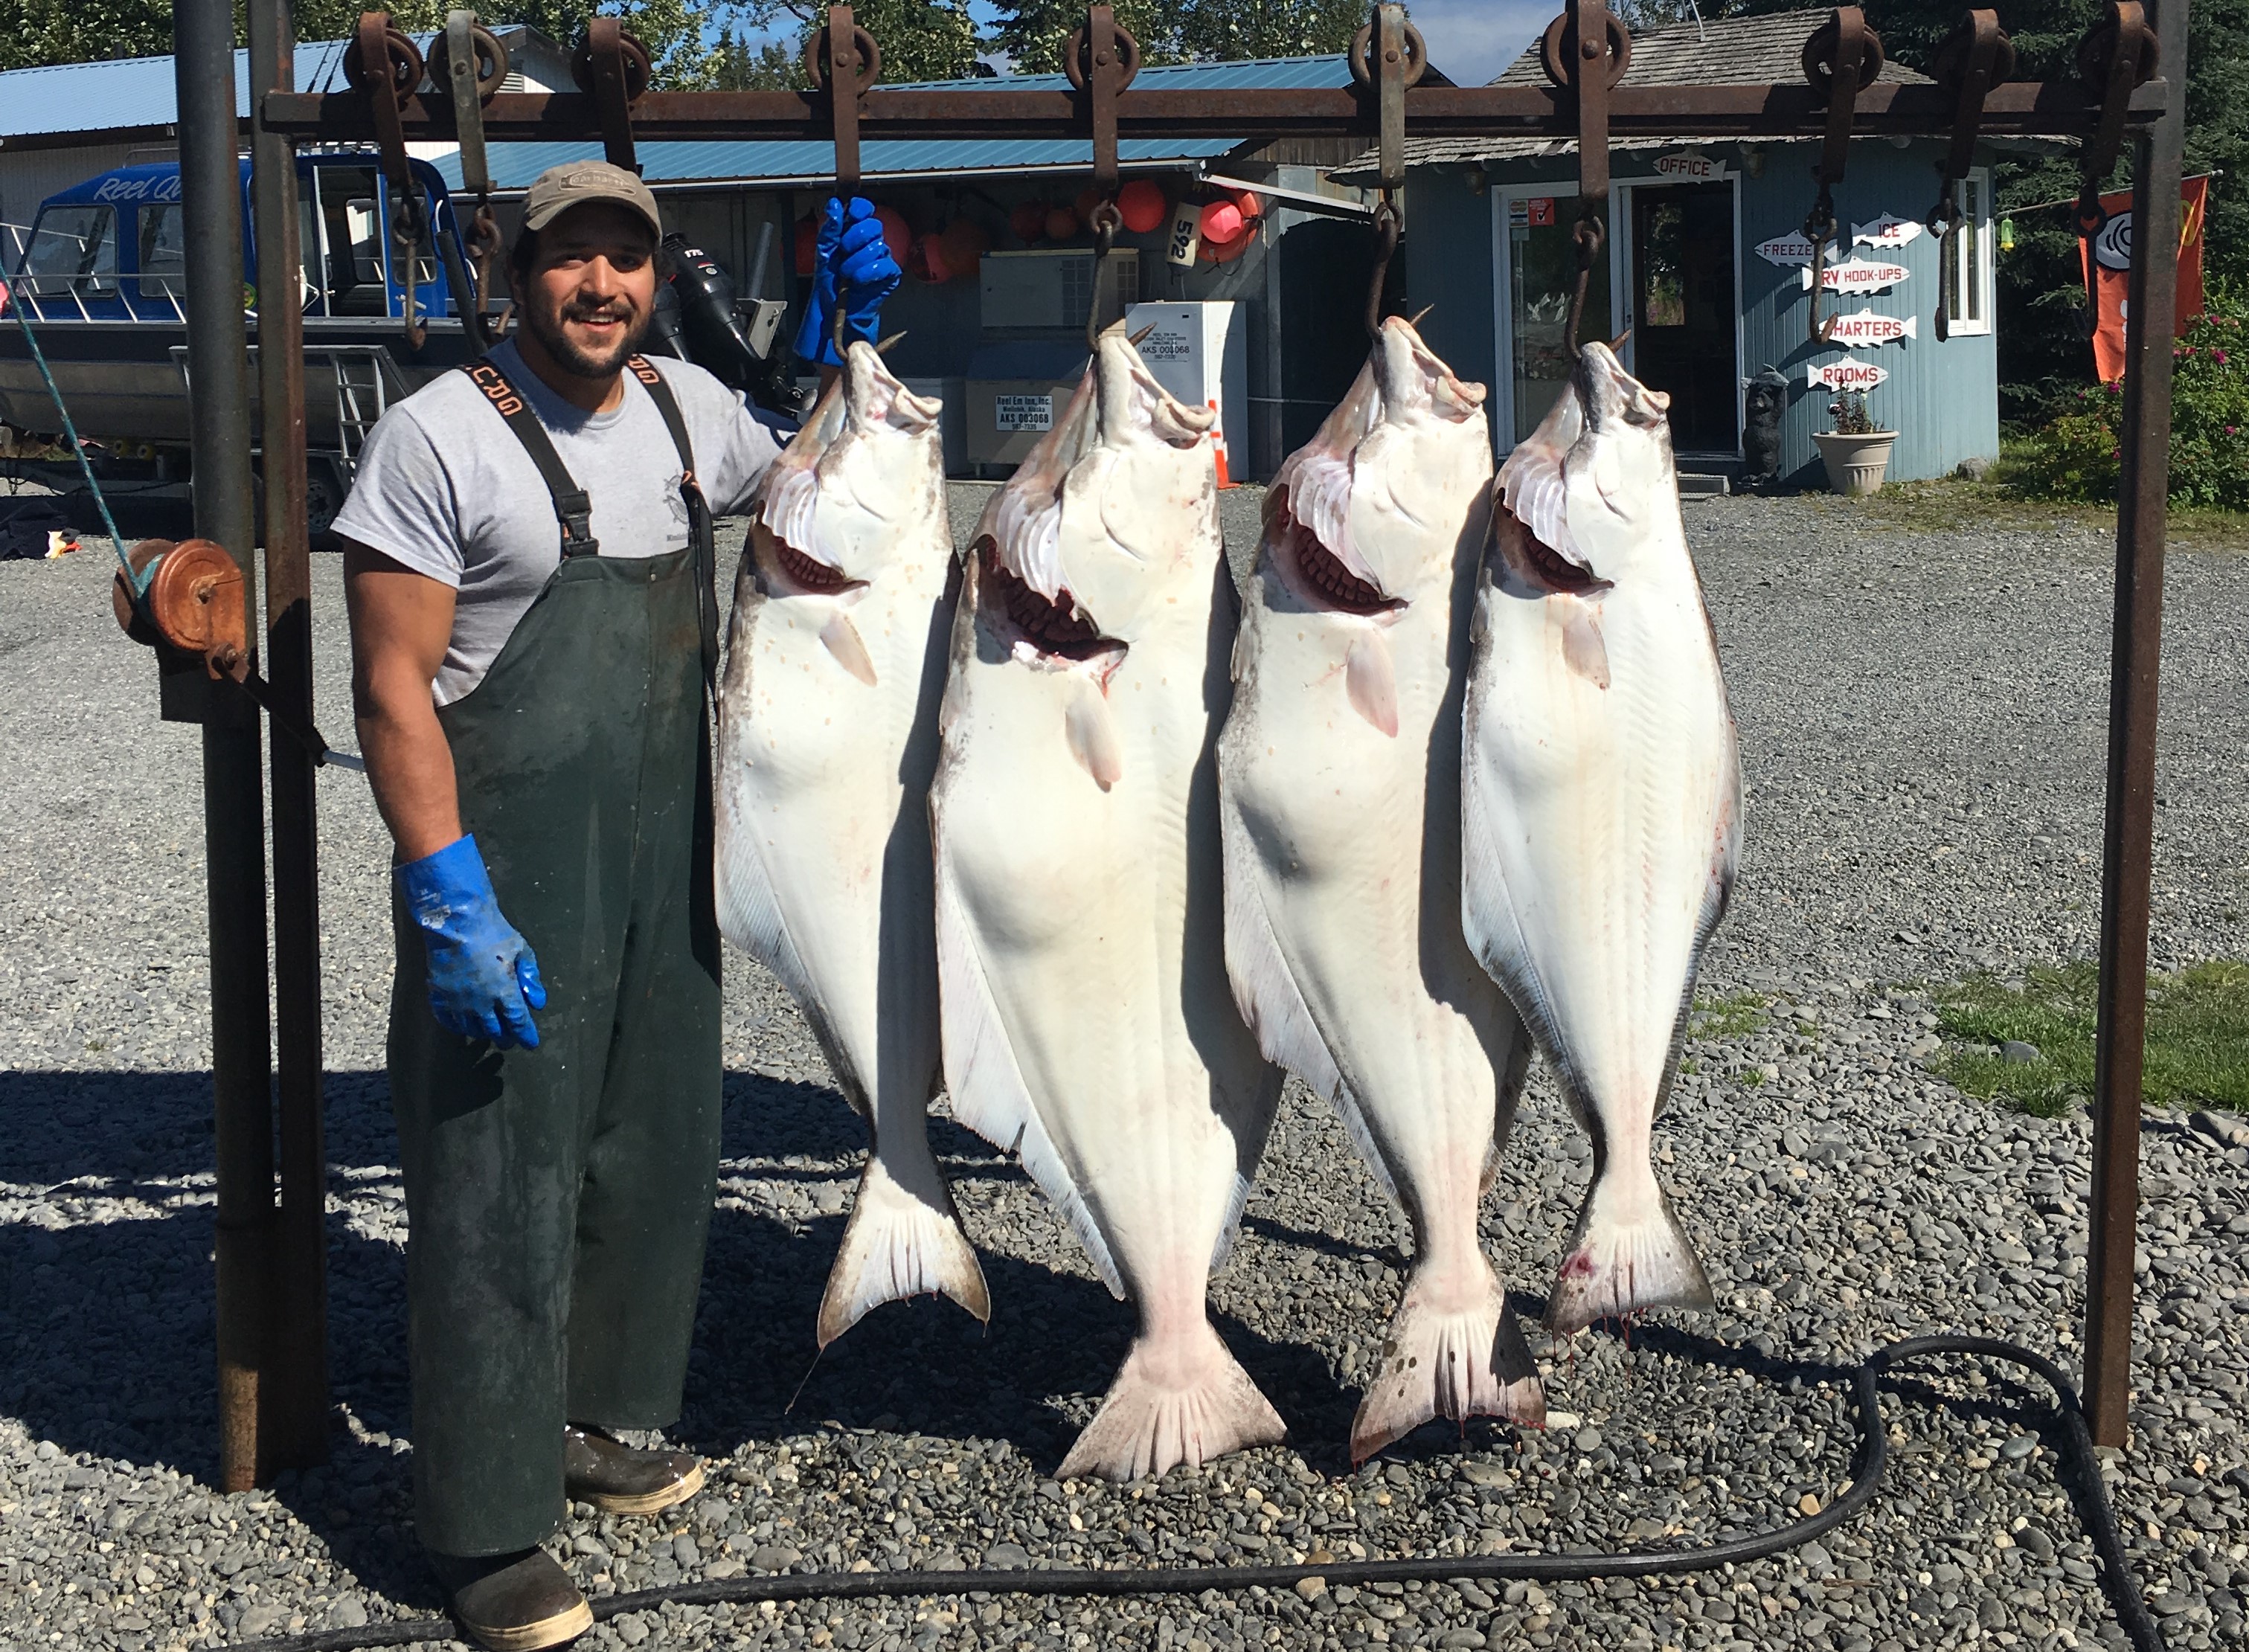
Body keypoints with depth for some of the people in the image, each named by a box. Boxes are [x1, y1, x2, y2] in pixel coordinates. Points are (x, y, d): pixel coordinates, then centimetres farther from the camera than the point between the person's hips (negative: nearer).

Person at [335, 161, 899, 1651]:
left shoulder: (686, 406, 7)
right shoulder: (442, 435, -12)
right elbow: (394, 689, -14)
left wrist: (848, 331, 12)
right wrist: (452, 903, -21)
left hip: (667, 855, 7)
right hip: (509, 865, -7)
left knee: (655, 1147, 16)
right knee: (504, 1177, -3)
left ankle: (598, 1419, 36)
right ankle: (489, 1523, 9)